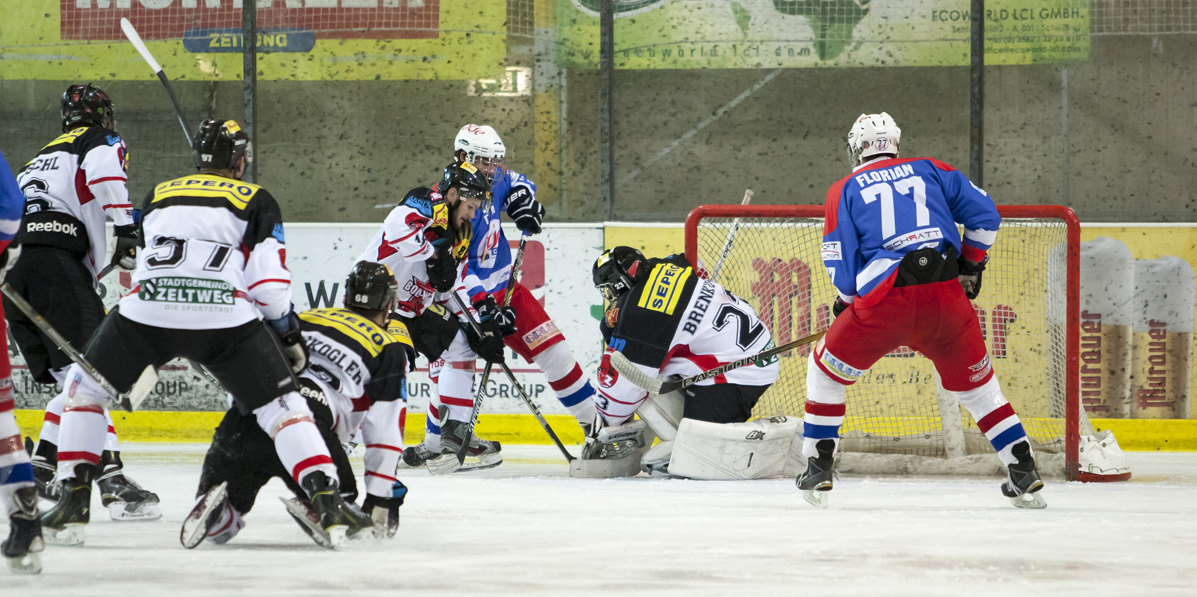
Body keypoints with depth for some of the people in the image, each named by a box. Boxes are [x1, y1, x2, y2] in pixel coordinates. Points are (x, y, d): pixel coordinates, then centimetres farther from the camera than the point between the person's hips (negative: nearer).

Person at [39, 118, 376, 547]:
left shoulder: (158, 196, 28)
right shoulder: (255, 202, 17)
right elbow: (269, 284, 7)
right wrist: (289, 335, 22)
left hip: (147, 313, 2)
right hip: (224, 317, -2)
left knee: (85, 386, 23)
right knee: (280, 404, 7)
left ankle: (74, 499, 10)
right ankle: (328, 502, -9)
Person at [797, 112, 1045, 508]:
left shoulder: (845, 190, 13)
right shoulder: (930, 170, 19)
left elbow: (842, 269, 6)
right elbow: (984, 214, 13)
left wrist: (847, 303, 25)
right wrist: (971, 265, 28)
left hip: (885, 300, -2)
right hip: (947, 297, 2)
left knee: (827, 370, 20)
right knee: (975, 384, 20)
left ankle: (818, 470, 17)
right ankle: (1024, 474, 14)